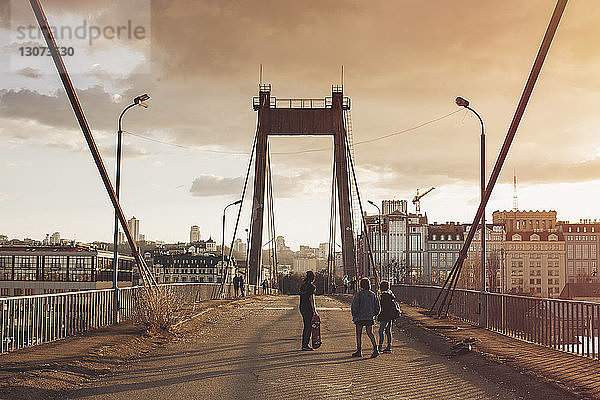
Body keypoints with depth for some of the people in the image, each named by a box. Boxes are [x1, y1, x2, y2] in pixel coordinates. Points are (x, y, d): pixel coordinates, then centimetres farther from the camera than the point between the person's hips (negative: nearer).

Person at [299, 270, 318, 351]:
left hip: (302, 307, 8)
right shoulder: (311, 286, -14)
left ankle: (304, 344, 18)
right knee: (308, 327, -2)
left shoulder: (302, 285, 11)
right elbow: (311, 299, -16)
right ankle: (305, 345, 0)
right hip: (308, 308, -8)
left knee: (306, 326, 15)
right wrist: (314, 309, -12)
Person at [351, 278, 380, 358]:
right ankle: (375, 348, -12)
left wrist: (354, 315, -2)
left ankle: (359, 351, 11)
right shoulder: (373, 295, 4)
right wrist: (373, 315, 19)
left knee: (359, 334, 8)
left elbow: (354, 306, -15)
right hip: (370, 318, 4)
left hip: (360, 317, -4)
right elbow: (378, 308, 7)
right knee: (370, 333, 6)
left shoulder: (359, 294, -10)